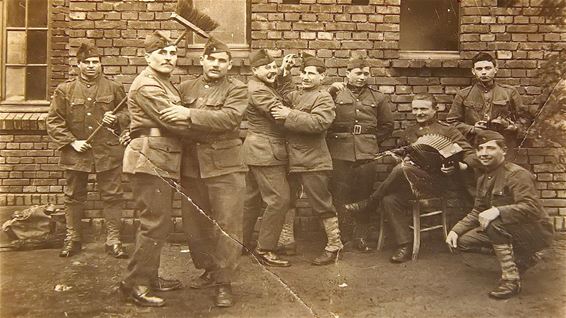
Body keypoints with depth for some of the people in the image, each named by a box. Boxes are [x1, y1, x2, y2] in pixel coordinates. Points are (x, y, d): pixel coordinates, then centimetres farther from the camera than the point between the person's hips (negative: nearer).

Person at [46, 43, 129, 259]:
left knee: (112, 196, 3)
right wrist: (71, 141, -8)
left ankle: (113, 240, 13)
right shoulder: (64, 90, 3)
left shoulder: (114, 88, 4)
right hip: (76, 154, 1)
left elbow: (128, 113, 11)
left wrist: (116, 119, -11)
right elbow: (53, 121, 3)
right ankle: (72, 239, 27)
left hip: (108, 153, 0)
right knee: (74, 197, 12)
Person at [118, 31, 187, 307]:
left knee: (159, 222, 15)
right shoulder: (147, 85, -11)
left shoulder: (165, 83, 22)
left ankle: (149, 276, 26)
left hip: (162, 161, 10)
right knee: (155, 223, -8)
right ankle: (134, 284, 3)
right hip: (149, 160, -10)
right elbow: (174, 121, -19)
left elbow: (177, 117, 16)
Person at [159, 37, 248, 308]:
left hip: (224, 167, -4)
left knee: (227, 226, -2)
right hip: (191, 167, 5)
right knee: (195, 224, 13)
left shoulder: (236, 89, -1)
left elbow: (228, 118, -19)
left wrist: (190, 114, -26)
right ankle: (208, 269, 33)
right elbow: (164, 116, 17)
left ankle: (223, 282, 11)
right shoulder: (185, 88, 13)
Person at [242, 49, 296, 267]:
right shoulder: (257, 90, -15)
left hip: (261, 151, 11)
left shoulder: (267, 86, 17)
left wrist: (284, 72, 7)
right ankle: (264, 250, -4)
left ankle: (242, 242, 27)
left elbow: (287, 94, 14)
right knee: (279, 199, -10)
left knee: (253, 198, 16)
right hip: (266, 152, -11)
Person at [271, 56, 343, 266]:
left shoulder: (324, 98, -8)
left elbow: (318, 122, -23)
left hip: (313, 162, -8)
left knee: (322, 205, 0)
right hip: (291, 160, 8)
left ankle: (334, 246, 14)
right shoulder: (293, 95, 17)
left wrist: (290, 116, -22)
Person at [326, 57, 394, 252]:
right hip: (340, 153, -2)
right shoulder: (336, 93, 7)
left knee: (364, 196, 5)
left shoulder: (377, 97, 13)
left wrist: (372, 141, 10)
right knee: (339, 196, 0)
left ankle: (361, 238, 17)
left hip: (367, 153, 2)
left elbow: (387, 125, 20)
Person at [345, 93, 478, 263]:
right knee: (389, 199, -25)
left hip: (437, 182, -5)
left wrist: (460, 167, -24)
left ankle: (368, 202, -15)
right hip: (412, 183, 5)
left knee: (402, 170, -31)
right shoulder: (409, 132, 20)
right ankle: (404, 246, -18)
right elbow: (403, 155, 33)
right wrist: (401, 158, 8)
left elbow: (471, 155, -2)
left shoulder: (447, 130, 3)